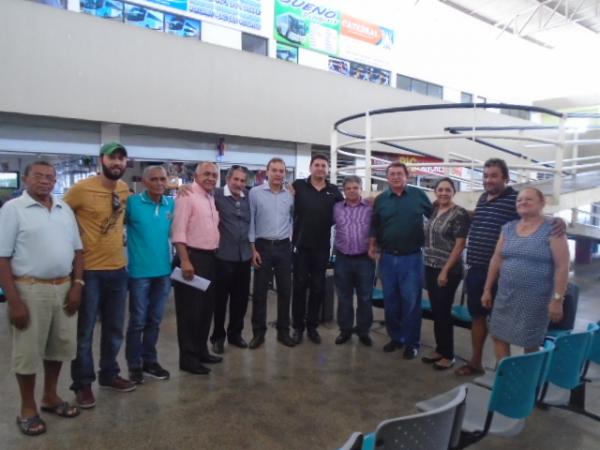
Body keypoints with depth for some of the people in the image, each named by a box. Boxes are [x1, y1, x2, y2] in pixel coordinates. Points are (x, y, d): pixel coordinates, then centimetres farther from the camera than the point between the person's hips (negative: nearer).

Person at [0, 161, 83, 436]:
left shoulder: (65, 210, 9)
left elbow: (77, 250, 13)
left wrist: (77, 284, 2)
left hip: (63, 287, 5)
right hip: (30, 289, -5)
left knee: (59, 346, 16)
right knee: (28, 351, 7)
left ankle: (50, 397, 35)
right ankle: (27, 408, 25)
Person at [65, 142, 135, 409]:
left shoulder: (124, 189, 5)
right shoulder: (82, 189, -13)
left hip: (118, 269, 6)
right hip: (89, 271, -6)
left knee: (114, 329, 16)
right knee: (84, 331, 6)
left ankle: (109, 375, 33)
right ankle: (82, 383, 22)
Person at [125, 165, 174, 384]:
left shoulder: (171, 204, 4)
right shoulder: (132, 202, -9)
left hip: (163, 270, 4)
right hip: (140, 271, -4)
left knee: (155, 320, 15)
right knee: (138, 321, 6)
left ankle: (150, 361, 29)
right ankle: (134, 365, 23)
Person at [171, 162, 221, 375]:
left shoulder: (211, 198, 15)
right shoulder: (187, 196, -11)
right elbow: (178, 231, -18)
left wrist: (213, 255, 16)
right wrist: (185, 261, -23)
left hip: (210, 257, 9)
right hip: (192, 257, -9)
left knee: (206, 307, 15)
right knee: (190, 309, 0)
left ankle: (200, 350, 29)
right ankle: (188, 357, 11)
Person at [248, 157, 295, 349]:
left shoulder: (290, 195, 3)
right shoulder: (255, 192, -4)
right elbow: (250, 221, -3)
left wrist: (294, 241, 6)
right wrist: (253, 248, -7)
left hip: (284, 247, 2)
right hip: (262, 246, -2)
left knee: (285, 290, 8)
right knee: (260, 291, 4)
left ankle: (283, 331, 21)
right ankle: (258, 332, 17)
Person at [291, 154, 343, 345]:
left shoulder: (334, 191, 5)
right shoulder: (298, 186, -2)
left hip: (322, 247, 2)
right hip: (301, 245, -2)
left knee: (318, 288, 10)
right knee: (299, 287, 6)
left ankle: (312, 326, 23)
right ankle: (298, 327, 18)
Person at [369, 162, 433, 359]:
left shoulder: (418, 195, -1)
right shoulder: (381, 199, 6)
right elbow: (375, 225, 12)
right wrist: (372, 244, 1)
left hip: (412, 257, -3)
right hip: (388, 257, 3)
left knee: (411, 301, 2)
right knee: (390, 300, 10)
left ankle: (411, 342, 15)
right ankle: (395, 337, 26)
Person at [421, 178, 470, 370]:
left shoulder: (460, 214, -10)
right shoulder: (433, 211, 9)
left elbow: (460, 245, -14)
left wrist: (445, 271, -17)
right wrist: (431, 266, 9)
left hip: (448, 271, -6)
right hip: (430, 268, 6)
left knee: (444, 311, 1)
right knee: (436, 310, 13)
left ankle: (448, 355, 15)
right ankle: (439, 349, 26)